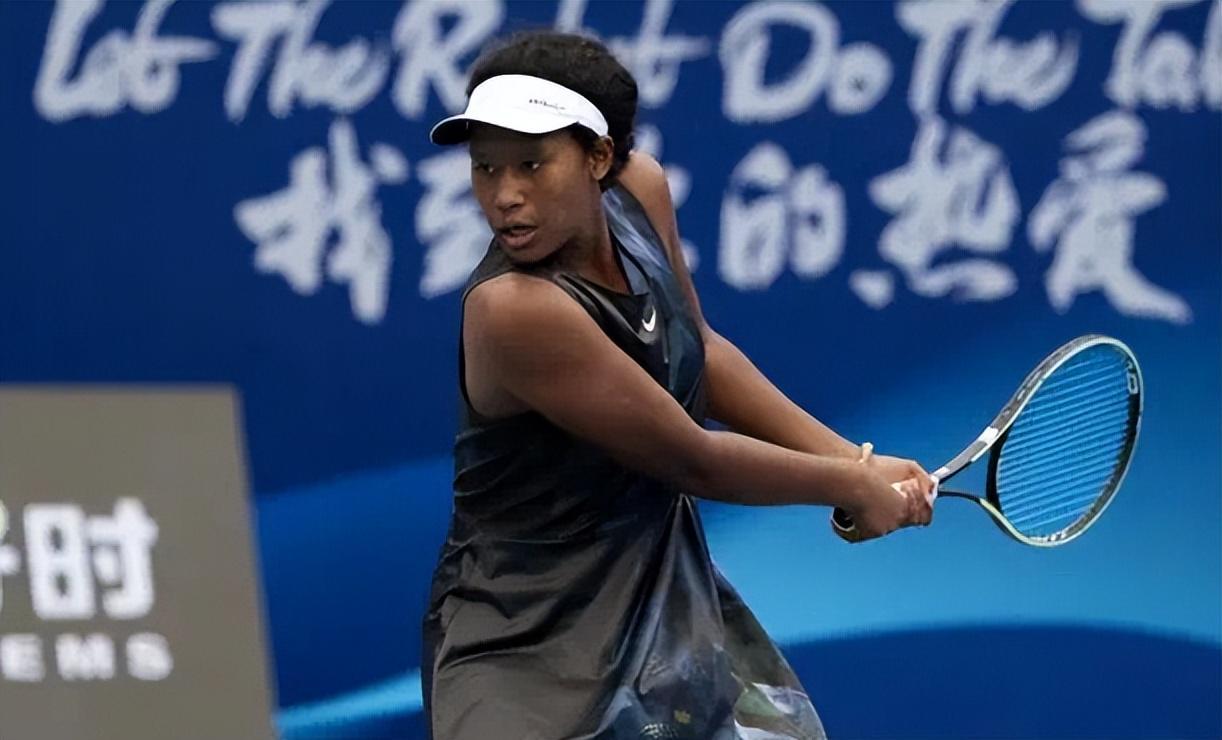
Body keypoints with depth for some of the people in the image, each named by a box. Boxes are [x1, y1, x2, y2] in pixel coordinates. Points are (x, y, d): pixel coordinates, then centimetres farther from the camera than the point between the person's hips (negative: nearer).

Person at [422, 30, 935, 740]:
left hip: (668, 594, 8)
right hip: (525, 649, -8)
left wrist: (852, 459, 4)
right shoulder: (513, 308, -30)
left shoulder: (639, 188, -9)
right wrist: (852, 485, -8)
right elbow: (692, 460, -21)